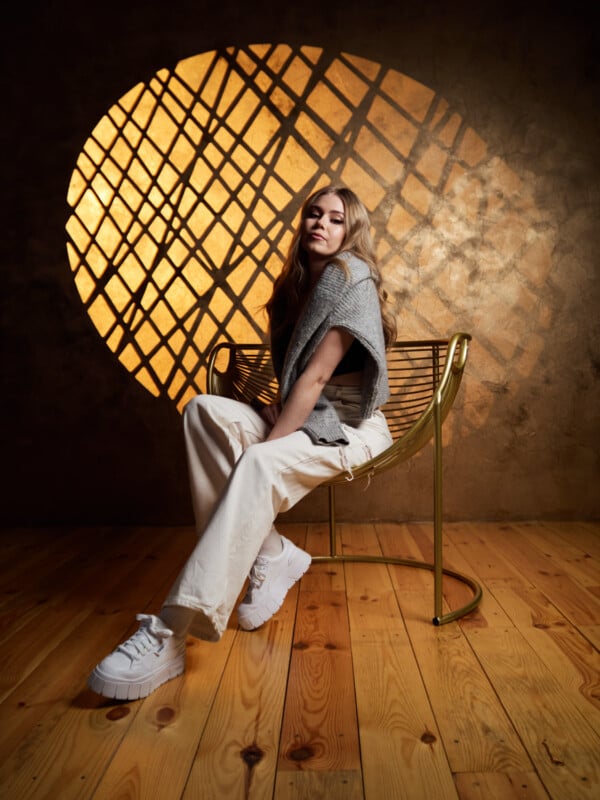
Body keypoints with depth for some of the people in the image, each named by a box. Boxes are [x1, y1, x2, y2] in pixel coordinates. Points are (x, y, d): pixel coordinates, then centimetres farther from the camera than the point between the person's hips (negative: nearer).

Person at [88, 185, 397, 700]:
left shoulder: (350, 275, -10)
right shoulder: (300, 284, 16)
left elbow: (317, 375, -20)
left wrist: (265, 443, -23)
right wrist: (276, 412, -3)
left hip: (350, 428, -7)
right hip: (304, 419, 7)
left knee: (259, 466, -36)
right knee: (205, 411, -18)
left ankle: (168, 637, -35)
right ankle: (272, 554, -17)